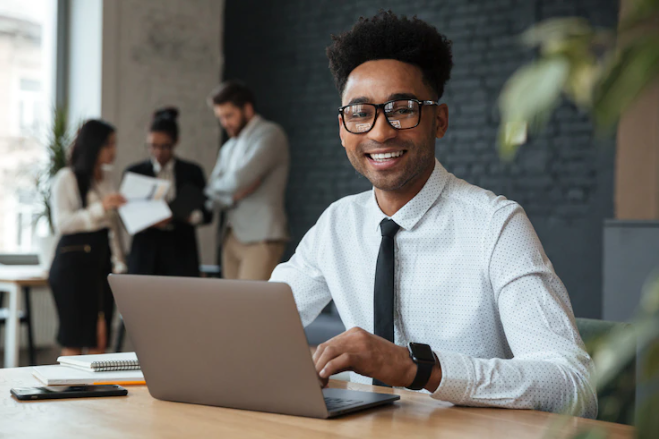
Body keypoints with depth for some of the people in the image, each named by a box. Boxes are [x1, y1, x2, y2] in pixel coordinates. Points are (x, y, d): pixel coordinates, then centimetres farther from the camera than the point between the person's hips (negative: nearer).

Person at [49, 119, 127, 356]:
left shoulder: (107, 177, 15)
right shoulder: (67, 178, -5)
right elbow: (62, 223, -15)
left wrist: (119, 263, 15)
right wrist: (100, 208, -21)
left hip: (102, 258, 6)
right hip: (74, 259, -6)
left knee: (100, 339, 4)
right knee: (74, 339, -4)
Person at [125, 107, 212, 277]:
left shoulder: (192, 172, 9)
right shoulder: (134, 172, 9)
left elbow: (207, 213, 6)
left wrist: (191, 216, -16)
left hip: (181, 253, 0)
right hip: (146, 253, 0)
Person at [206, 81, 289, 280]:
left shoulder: (269, 135, -4)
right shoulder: (229, 148, 22)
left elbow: (239, 179, -15)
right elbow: (212, 194, 15)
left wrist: (220, 186, 6)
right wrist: (234, 195, -7)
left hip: (261, 237, -7)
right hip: (232, 238, 7)